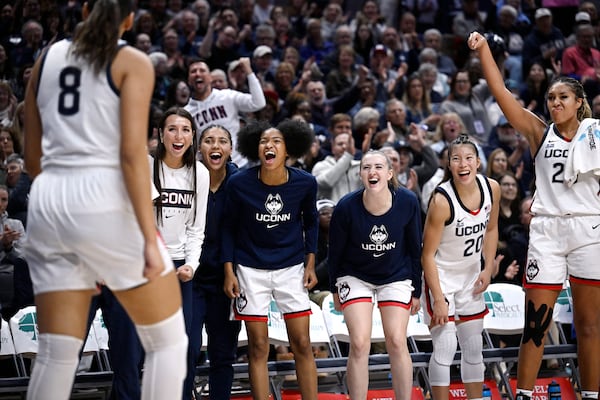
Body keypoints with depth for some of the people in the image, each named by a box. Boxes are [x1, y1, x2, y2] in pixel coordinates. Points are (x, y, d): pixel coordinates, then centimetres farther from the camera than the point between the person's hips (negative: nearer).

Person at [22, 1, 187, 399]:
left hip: (48, 202, 5)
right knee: (167, 340, 8)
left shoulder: (47, 58, 16)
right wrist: (150, 239, -15)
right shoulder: (132, 62, 1)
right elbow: (132, 152, -11)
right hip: (105, 201, -5)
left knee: (57, 353, 8)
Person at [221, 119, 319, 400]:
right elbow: (229, 227, 0)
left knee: (302, 344, 1)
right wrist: (229, 272, -4)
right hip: (251, 269, -1)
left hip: (292, 268, 1)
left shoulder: (305, 183, -9)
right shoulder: (239, 184, -12)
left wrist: (310, 263, 3)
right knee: (258, 347, 2)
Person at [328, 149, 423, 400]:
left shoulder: (407, 202, -18)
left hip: (396, 277, 1)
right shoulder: (346, 207, -22)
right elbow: (335, 251, -5)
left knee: (397, 343, -5)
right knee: (359, 344, -11)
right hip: (355, 277, -1)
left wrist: (416, 291, 2)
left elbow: (415, 248, -4)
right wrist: (335, 290, 5)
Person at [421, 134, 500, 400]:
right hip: (441, 276, -6)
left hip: (471, 276, 6)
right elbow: (428, 254, -21)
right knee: (445, 346, -10)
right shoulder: (442, 200, -26)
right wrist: (438, 299, -21)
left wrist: (488, 269, 2)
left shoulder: (492, 189, -10)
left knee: (474, 347, 12)